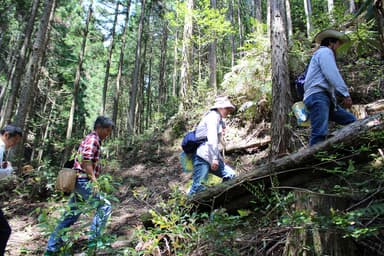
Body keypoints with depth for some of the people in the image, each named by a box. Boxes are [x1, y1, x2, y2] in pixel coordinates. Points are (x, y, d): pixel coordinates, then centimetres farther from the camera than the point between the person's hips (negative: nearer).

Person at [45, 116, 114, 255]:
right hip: (84, 181, -10)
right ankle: (94, 239, -1)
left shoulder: (89, 139, 21)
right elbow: (86, 160, -22)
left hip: (78, 181, 10)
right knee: (104, 206, -4)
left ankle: (51, 248, 18)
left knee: (71, 215, 12)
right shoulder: (93, 139, -10)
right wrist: (94, 179, -24)